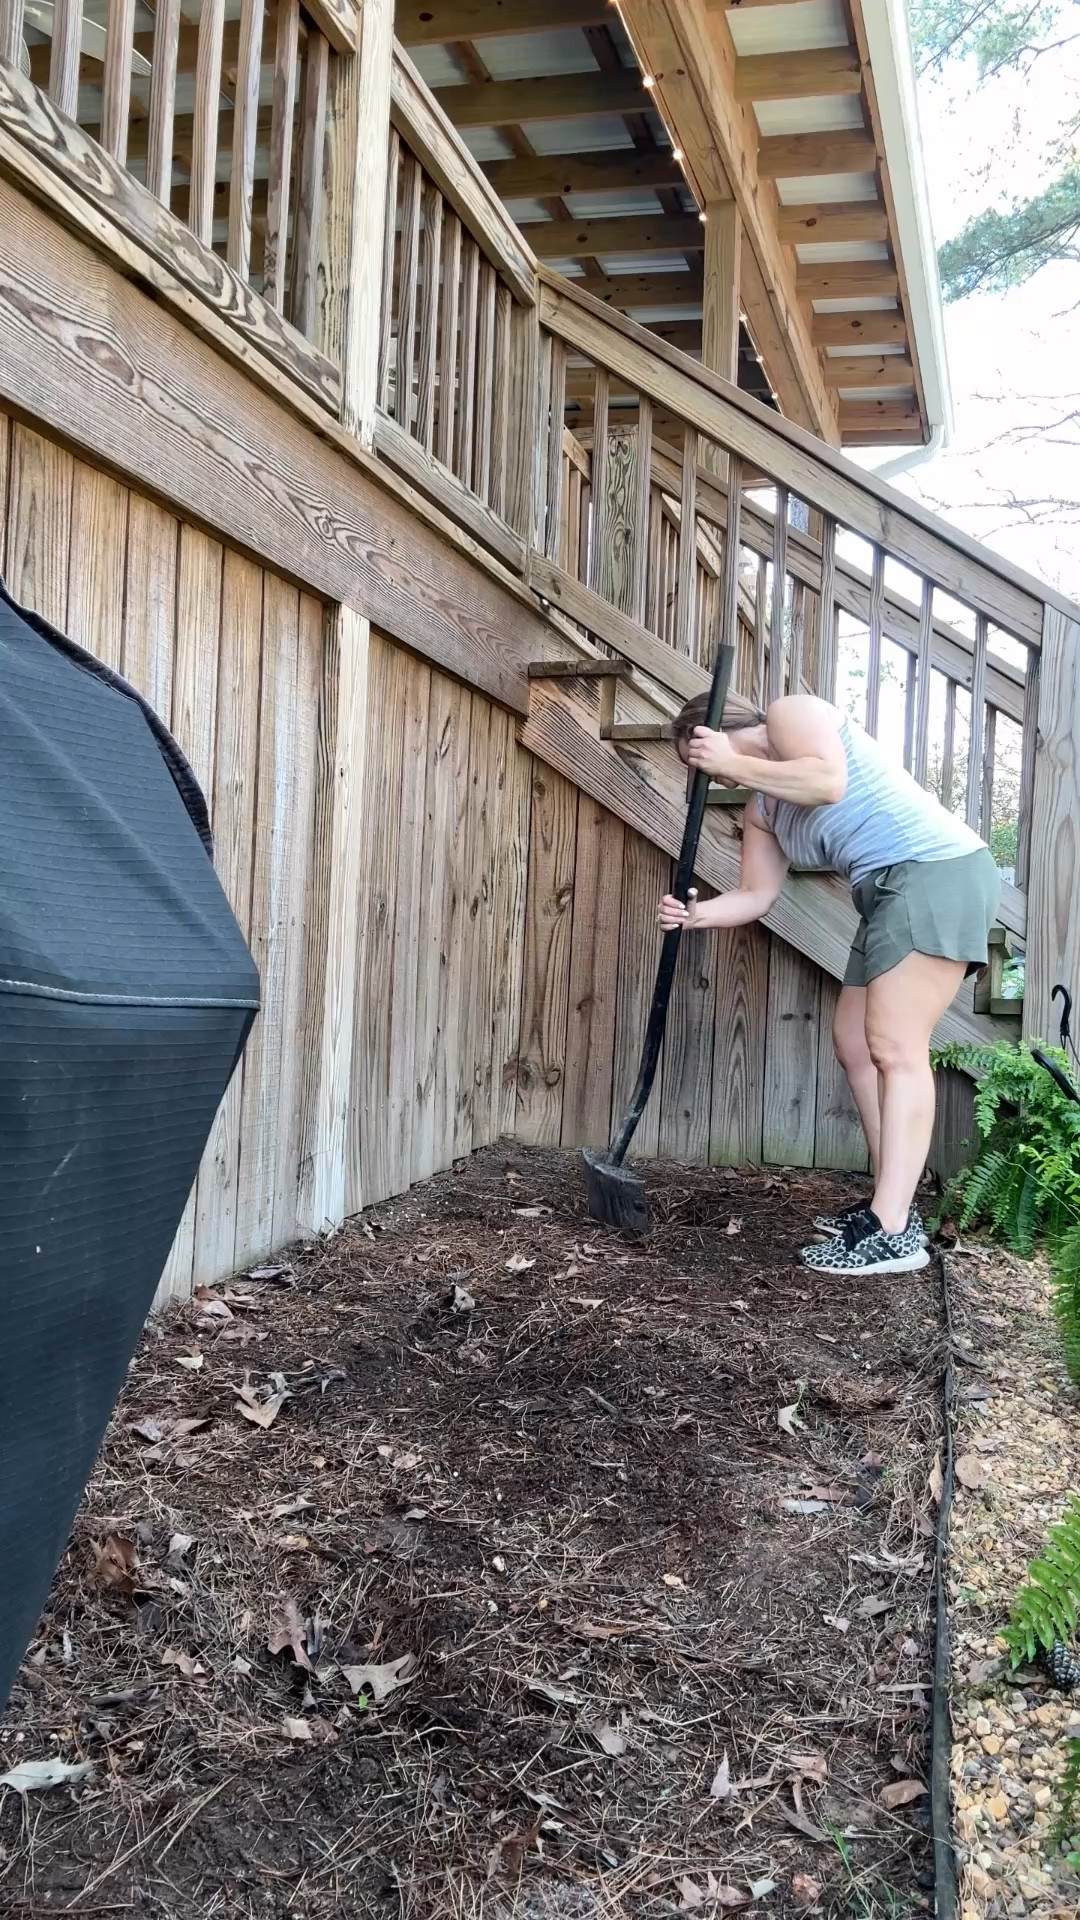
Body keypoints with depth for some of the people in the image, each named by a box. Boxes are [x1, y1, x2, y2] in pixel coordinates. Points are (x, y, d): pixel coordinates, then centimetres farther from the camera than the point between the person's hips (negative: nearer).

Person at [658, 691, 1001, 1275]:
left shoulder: (790, 713, -2)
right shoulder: (761, 810, 21)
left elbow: (828, 782, -21)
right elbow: (756, 895, 15)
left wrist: (734, 762, -12)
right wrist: (693, 914, -3)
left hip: (938, 871, -10)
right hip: (890, 893, 10)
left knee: (894, 1046, -15)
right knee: (854, 1043, 10)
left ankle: (895, 1233, -15)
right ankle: (891, 1202, 16)